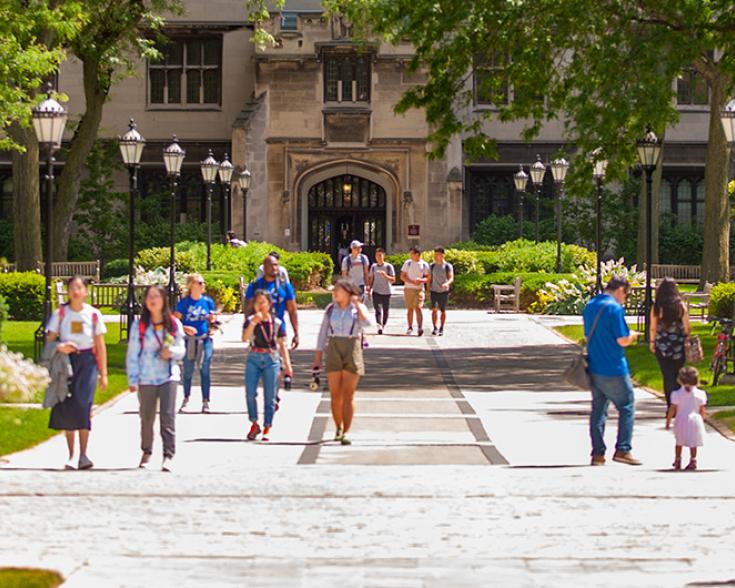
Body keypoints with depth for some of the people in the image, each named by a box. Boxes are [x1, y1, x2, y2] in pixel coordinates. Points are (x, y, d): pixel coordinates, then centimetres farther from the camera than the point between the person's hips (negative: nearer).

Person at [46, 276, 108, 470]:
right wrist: (59, 348, -20)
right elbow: (50, 341, 4)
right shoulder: (60, 313, 3)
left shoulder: (93, 314, 3)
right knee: (66, 408, 1)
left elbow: (100, 346, 6)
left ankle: (83, 455, -10)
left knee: (83, 405, -14)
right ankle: (71, 456, 11)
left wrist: (103, 374, 4)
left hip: (87, 361, -1)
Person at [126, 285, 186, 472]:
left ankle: (168, 456, -12)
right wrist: (132, 380, -6)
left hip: (168, 376, 0)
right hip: (146, 378, 0)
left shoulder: (174, 324, 3)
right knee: (147, 417, 9)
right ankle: (146, 452, 27)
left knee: (168, 415, -11)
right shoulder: (139, 325, 0)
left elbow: (182, 349, 9)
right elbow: (132, 354, -1)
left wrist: (172, 351, -15)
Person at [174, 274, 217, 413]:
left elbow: (212, 319, 10)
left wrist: (213, 323, -13)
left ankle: (205, 402, 7)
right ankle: (186, 400, 21)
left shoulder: (208, 301, 3)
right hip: (189, 340, -1)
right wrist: (186, 328, -20)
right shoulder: (184, 302, -3)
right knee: (188, 372, 7)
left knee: (205, 371, 0)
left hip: (205, 340, 1)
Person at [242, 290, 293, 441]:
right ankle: (254, 423, 8)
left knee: (270, 396, 2)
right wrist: (253, 323, -22)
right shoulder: (250, 321, 4)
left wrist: (287, 365, 1)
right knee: (250, 392, -9)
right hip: (254, 359, 0)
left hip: (271, 360, 0)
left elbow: (282, 345, 7)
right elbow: (245, 338, -12)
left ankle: (267, 428, 11)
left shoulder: (277, 323, 3)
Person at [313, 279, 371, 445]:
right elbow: (323, 332, 9)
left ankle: (345, 432, -4)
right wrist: (318, 355, 6)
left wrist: (357, 304, -12)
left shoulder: (359, 308, 1)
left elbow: (366, 323, -19)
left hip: (352, 350, -2)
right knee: (335, 395, 3)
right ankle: (338, 428, 18)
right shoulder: (330, 309, 7)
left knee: (348, 395, -4)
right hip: (333, 350, 2)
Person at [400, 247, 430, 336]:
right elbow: (402, 277, 1)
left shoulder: (424, 265, 2)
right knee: (410, 309, 4)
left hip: (419, 289, -2)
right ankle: (410, 327, 13)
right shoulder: (408, 263, 4)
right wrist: (412, 282, -13)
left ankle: (420, 327, -17)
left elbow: (427, 278, 5)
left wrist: (421, 280, -17)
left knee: (418, 307, -14)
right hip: (408, 288, 2)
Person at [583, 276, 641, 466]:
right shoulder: (615, 308, -15)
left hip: (594, 369, 7)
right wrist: (632, 335, 5)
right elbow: (623, 340, -17)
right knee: (626, 408, 4)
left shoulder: (589, 306, 11)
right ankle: (622, 450, 0)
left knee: (598, 410, 11)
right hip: (614, 369, -7)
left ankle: (597, 453, 10)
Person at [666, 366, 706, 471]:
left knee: (679, 442, 17)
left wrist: (668, 420, 4)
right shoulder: (700, 394, -5)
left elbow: (672, 409, -7)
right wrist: (701, 421, 15)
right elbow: (702, 410, 0)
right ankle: (693, 461, 9)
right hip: (695, 420, 0)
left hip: (681, 421, 0)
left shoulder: (677, 394, -8)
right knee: (693, 443, 8)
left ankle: (677, 461, 23)